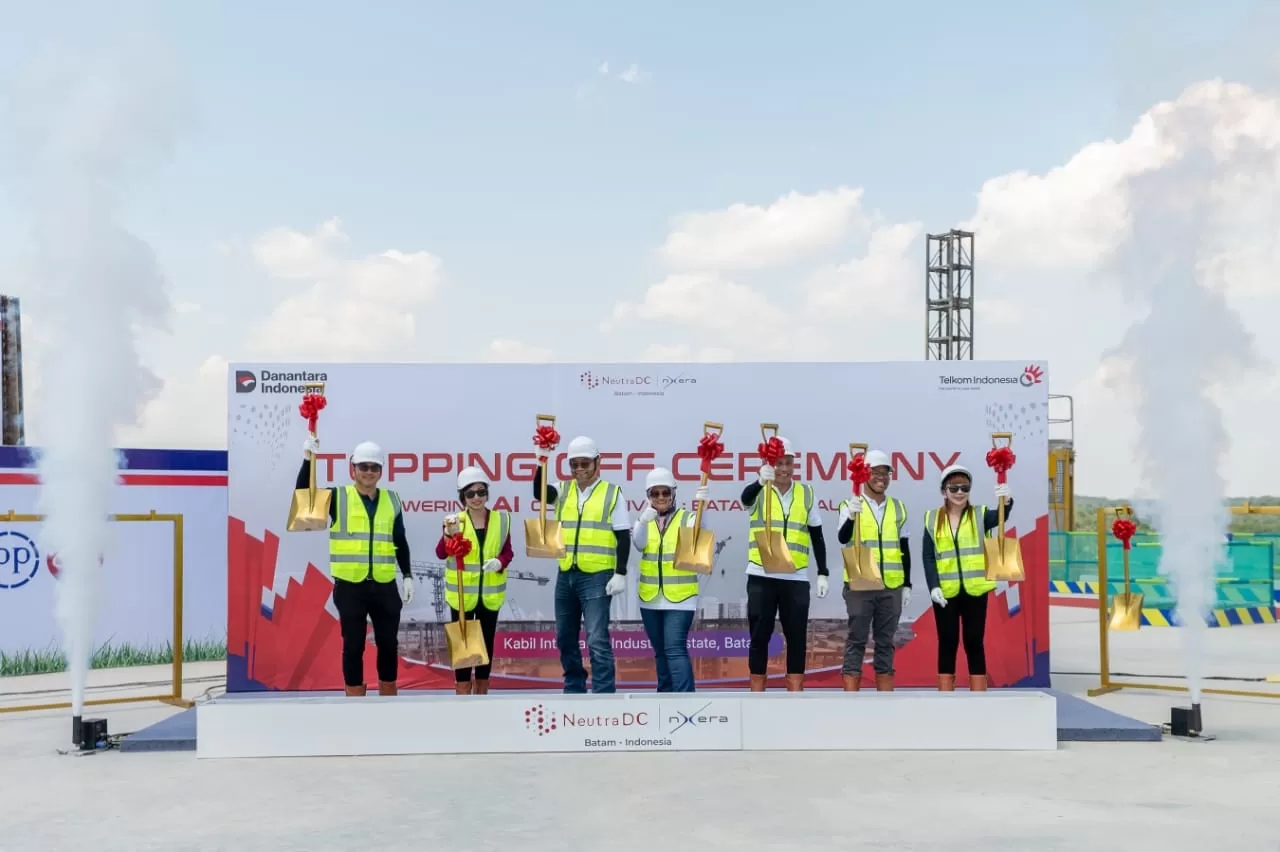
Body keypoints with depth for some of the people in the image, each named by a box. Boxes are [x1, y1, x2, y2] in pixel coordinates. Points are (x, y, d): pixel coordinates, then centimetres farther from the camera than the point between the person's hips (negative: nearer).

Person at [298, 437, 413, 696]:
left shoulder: (392, 500, 8)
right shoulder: (338, 497, -1)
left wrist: (407, 576, 7)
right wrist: (308, 459, -23)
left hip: (384, 586, 3)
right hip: (350, 586, -3)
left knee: (388, 644, 10)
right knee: (353, 646, 4)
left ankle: (389, 693, 24)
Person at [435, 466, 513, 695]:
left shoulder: (501, 519, 1)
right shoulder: (455, 521, -6)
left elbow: (507, 551, 6)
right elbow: (441, 554, -14)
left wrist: (499, 562, -16)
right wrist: (449, 533, -33)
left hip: (490, 593, 3)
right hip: (461, 593, -2)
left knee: (487, 642, 11)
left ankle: (482, 693, 24)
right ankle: (462, 690, 11)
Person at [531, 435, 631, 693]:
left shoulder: (612, 493, -1)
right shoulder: (563, 491, 10)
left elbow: (623, 537, -3)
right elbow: (539, 492, -10)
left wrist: (620, 573, -10)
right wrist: (542, 462, -20)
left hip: (597, 577, -5)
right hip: (566, 575, 5)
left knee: (597, 640, -9)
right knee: (565, 638, 13)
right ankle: (574, 689, 27)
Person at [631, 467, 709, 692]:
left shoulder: (686, 519, -1)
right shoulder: (644, 521, 7)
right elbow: (639, 543, -13)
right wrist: (643, 520, -35)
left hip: (680, 596, -4)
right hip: (650, 597, 4)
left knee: (675, 649, -14)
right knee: (660, 650, 13)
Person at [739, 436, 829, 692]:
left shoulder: (806, 493, 7)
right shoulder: (760, 492, 0)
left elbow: (817, 537, 12)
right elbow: (746, 497, -26)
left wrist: (822, 573, 5)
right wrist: (761, 481, -48)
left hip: (796, 578, 2)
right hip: (761, 577, -2)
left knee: (797, 637, 3)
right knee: (759, 637, 3)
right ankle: (757, 695, 10)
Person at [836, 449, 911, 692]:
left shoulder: (898, 508, 11)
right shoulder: (851, 505, -1)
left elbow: (904, 550, 14)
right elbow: (843, 538, -19)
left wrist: (907, 584, 10)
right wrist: (852, 516, -37)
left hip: (891, 587, 4)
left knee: (885, 642, 9)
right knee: (856, 641, -2)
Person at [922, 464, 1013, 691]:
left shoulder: (979, 515, 3)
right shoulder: (933, 519, 4)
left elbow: (1000, 517, -20)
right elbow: (928, 557, 0)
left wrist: (1006, 501, -42)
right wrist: (933, 586, -13)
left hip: (974, 591, 0)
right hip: (945, 592, 0)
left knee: (974, 643, 5)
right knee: (947, 643, 5)